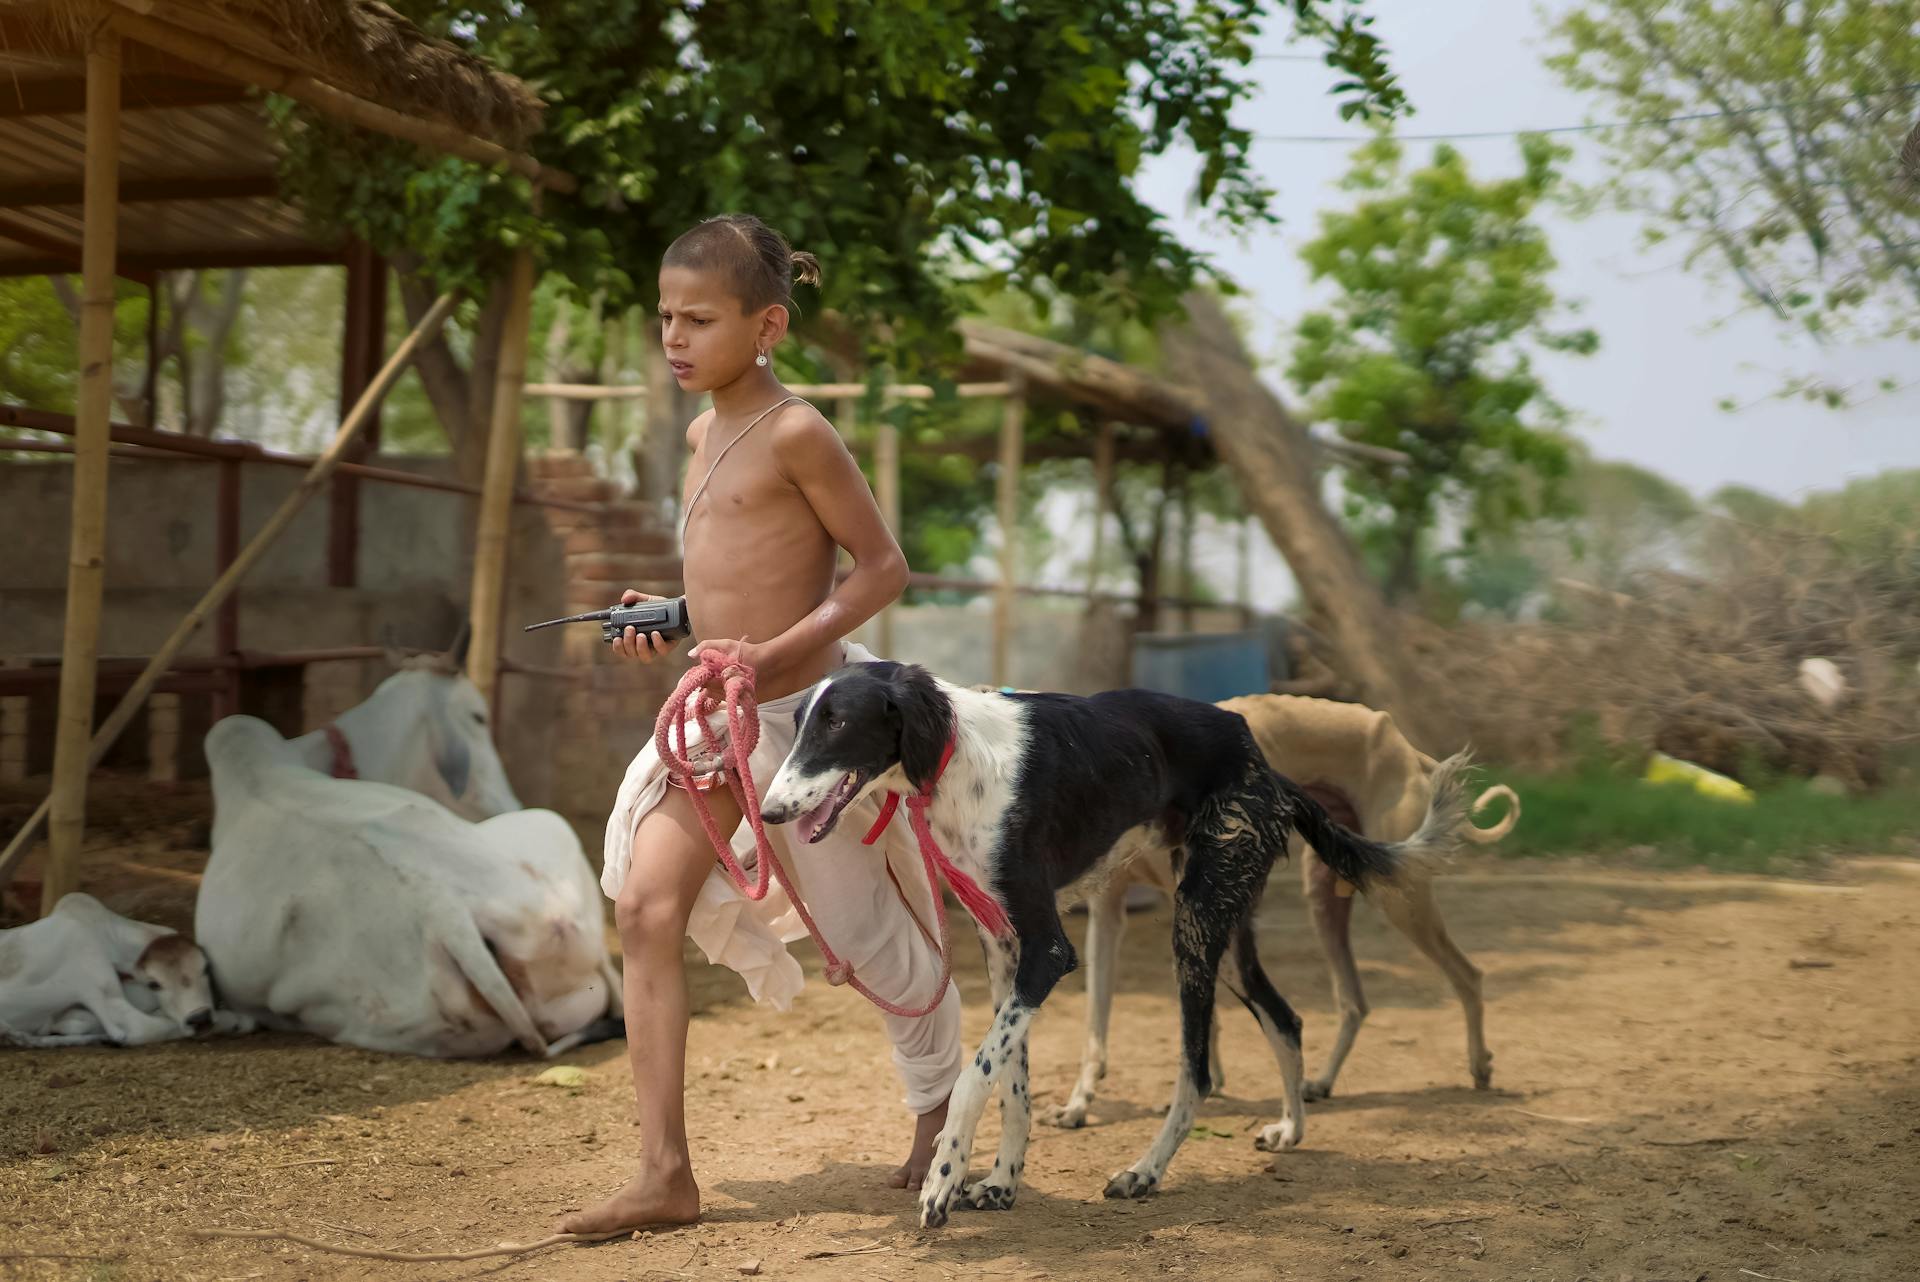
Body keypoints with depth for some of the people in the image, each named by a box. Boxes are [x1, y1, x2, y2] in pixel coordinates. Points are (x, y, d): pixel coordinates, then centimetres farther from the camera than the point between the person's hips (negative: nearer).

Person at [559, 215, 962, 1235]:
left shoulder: (795, 431, -14)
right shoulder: (705, 433, 10)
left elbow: (882, 565, -13)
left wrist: (777, 653, -23)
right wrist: (670, 626, 4)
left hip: (802, 715, -7)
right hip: (719, 721, 7)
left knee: (860, 933, 8)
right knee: (645, 908, -7)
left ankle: (939, 1102, 36)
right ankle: (666, 1174, -5)